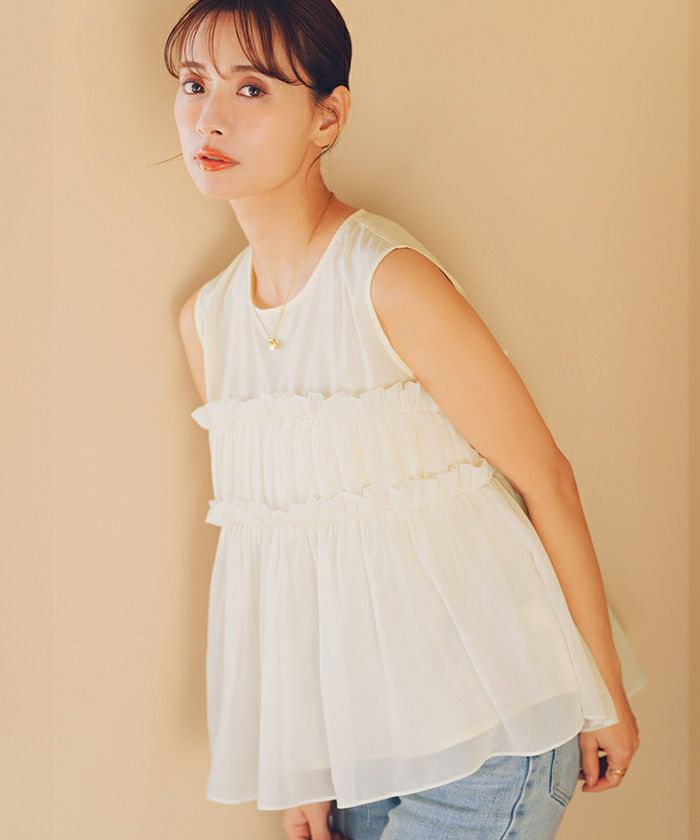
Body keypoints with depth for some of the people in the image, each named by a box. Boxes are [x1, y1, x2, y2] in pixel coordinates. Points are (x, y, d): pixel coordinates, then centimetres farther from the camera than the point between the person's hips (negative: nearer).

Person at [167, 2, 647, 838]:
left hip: (482, 714, -6)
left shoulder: (391, 282, -18)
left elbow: (545, 475, -13)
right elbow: (269, 527, 7)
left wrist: (605, 694, -6)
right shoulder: (206, 319, 2)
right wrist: (300, 764, 11)